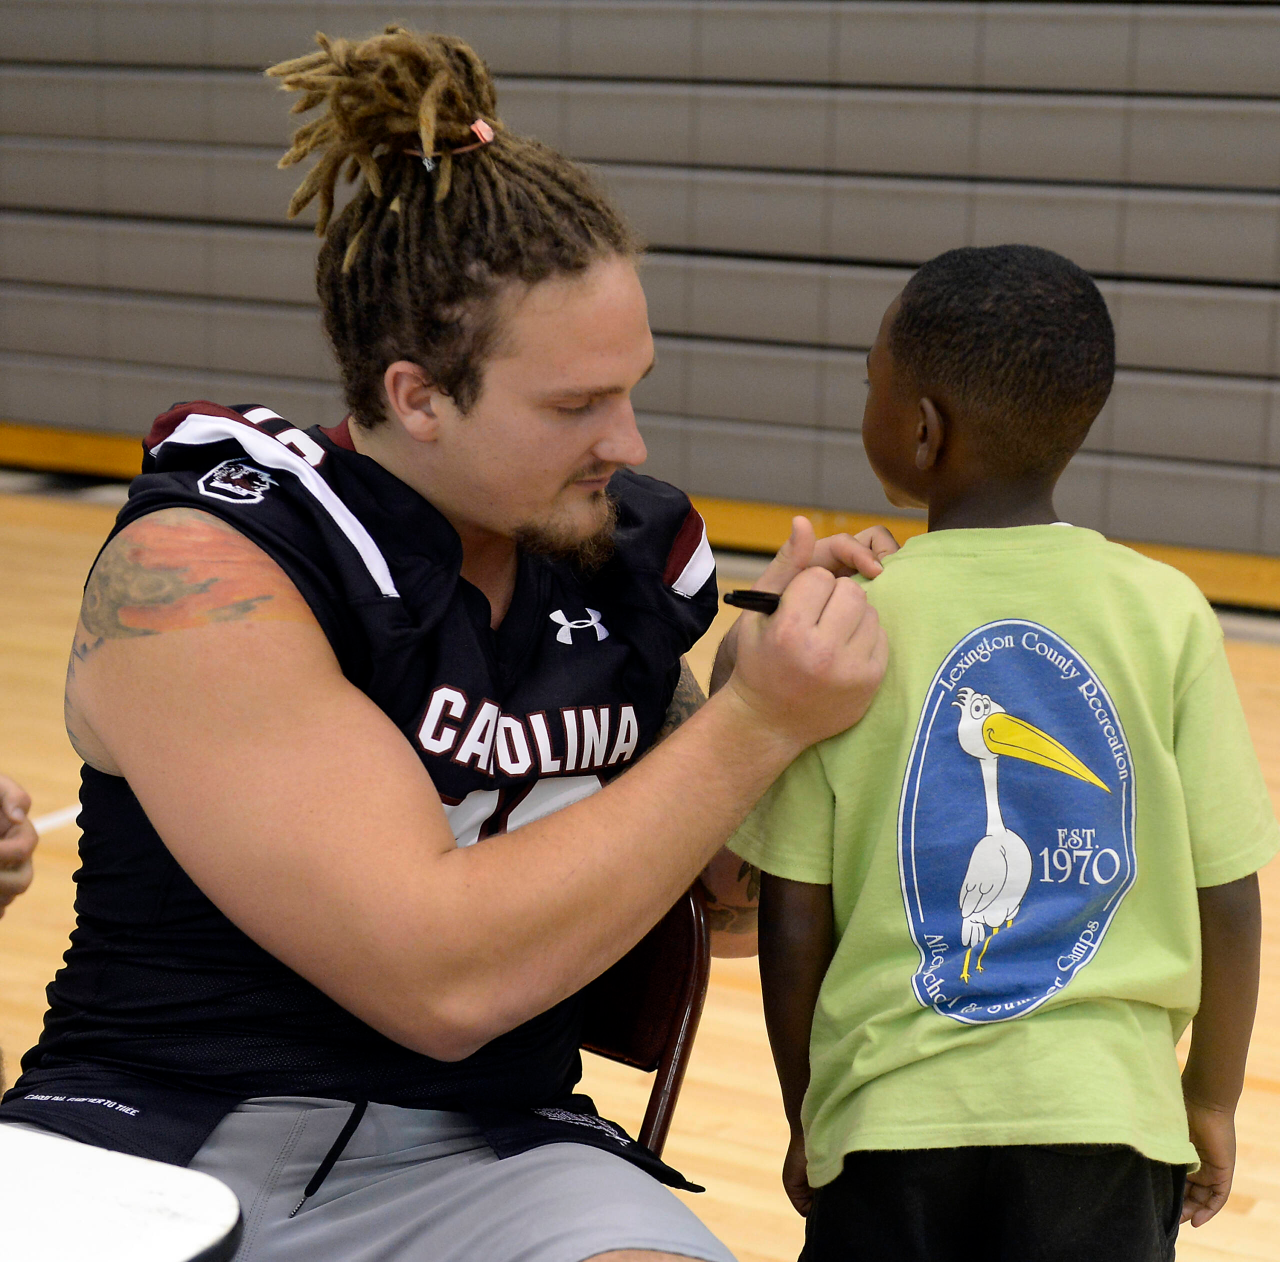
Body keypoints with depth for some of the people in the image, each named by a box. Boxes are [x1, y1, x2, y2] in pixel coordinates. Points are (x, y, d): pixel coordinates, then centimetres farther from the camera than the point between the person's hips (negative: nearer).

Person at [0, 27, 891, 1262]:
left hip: (484, 1156, 4)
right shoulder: (198, 576, -14)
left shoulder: (624, 562, 2)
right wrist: (754, 724, -18)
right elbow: (442, 976, -21)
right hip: (162, 1132, -3)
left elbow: (725, 895, 16)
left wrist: (798, 651, -2)